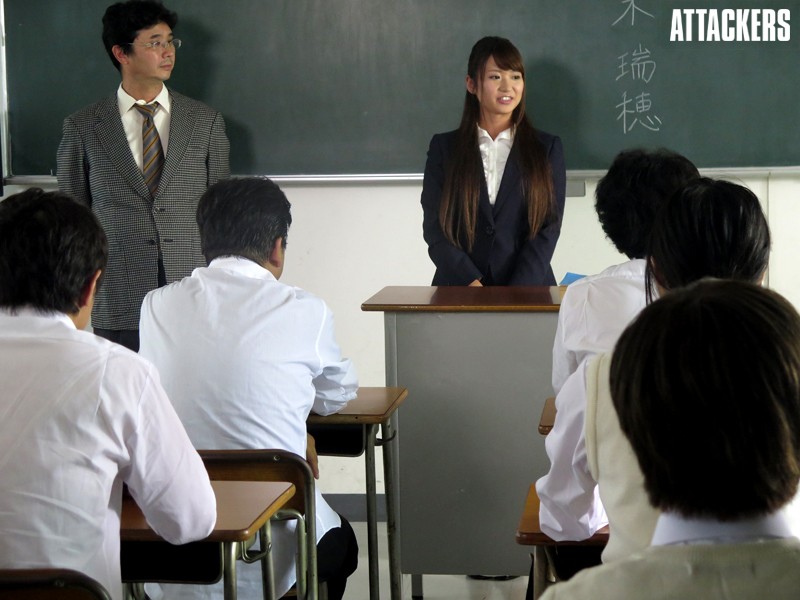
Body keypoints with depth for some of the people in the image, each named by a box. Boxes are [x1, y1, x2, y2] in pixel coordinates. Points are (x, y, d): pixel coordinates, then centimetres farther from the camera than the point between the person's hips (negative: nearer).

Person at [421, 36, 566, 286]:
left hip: (529, 290, 0)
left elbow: (549, 228, 3)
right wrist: (473, 287, -10)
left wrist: (513, 298, -10)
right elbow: (434, 228, 4)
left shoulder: (547, 148, 11)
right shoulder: (444, 148, 11)